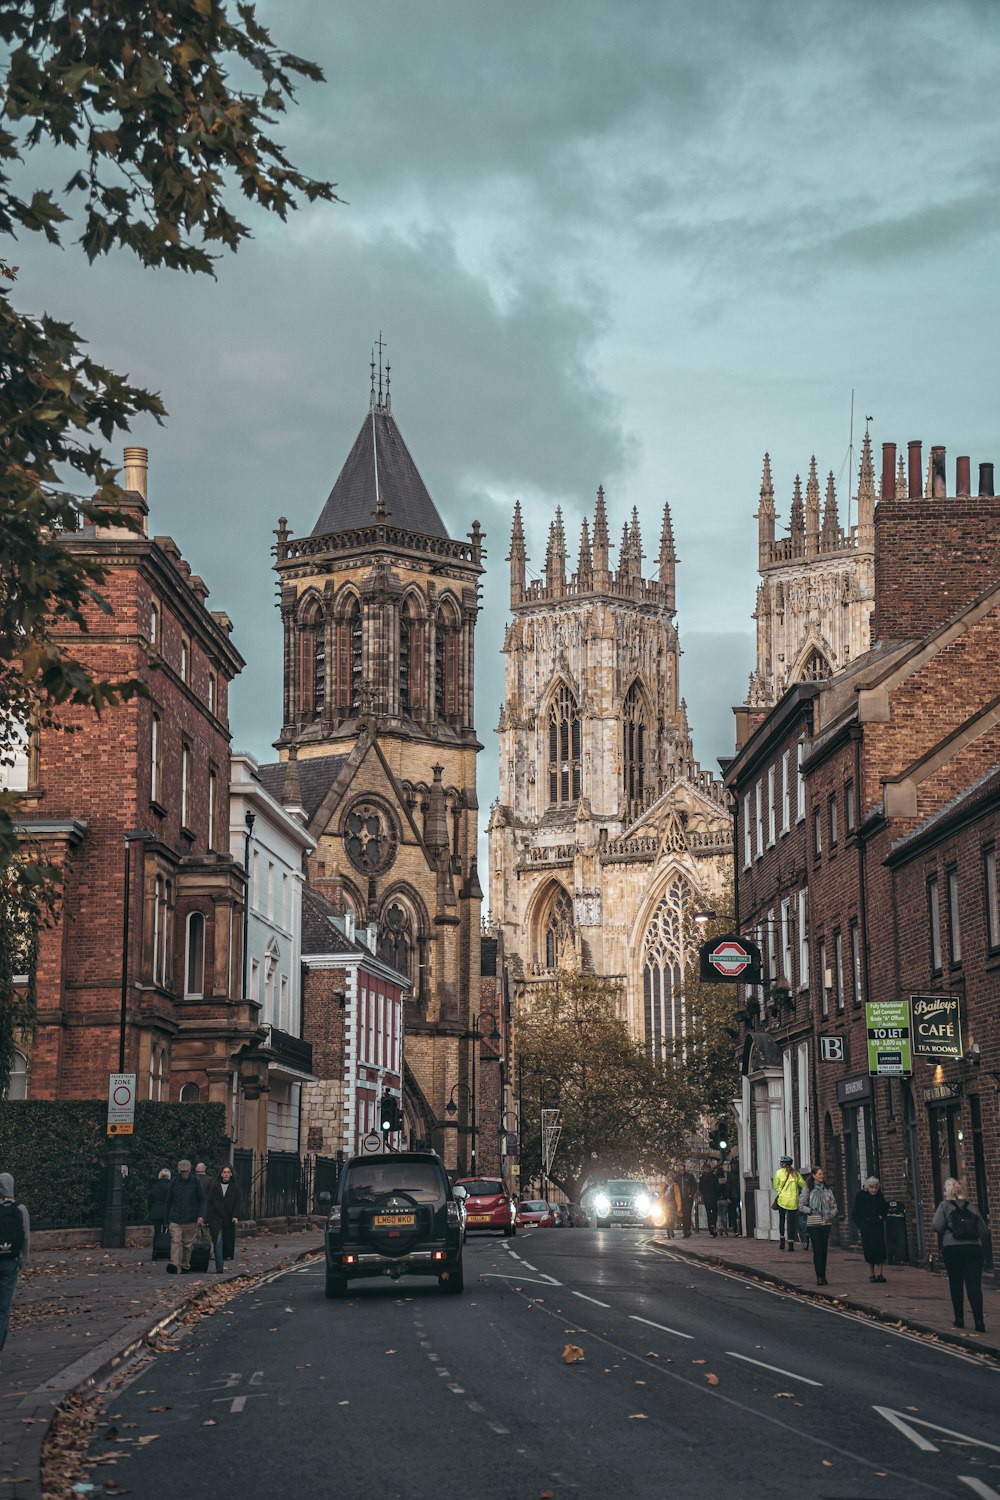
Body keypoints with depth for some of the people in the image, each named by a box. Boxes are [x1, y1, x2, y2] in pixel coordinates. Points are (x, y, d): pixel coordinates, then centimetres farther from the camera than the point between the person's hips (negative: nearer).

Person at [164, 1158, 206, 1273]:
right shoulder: (174, 1182, 6)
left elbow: (202, 1200, 4)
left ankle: (185, 1266, 15)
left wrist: (201, 1216, -9)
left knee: (188, 1244, 5)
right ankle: (174, 1264, -25)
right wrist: (167, 1218, 14)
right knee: (175, 1241, -14)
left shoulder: (195, 1182, 2)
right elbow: (169, 1201, 14)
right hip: (175, 1219, 0)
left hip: (191, 1220, 0)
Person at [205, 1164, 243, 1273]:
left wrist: (236, 1216, -13)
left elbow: (238, 1203, 1)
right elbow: (209, 1203, 6)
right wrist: (207, 1218, -1)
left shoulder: (235, 1187, 6)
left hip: (229, 1220, 1)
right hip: (216, 1218, -1)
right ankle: (219, 1268, -10)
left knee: (229, 1241, 1)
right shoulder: (214, 1186, 6)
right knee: (218, 1242, -10)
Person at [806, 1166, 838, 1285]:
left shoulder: (827, 1190, 11)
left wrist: (830, 1216, -3)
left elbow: (834, 1206, 14)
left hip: (826, 1222, 3)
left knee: (824, 1250, 4)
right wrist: (811, 1211, -13)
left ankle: (823, 1276, 10)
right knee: (817, 1250, -8)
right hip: (814, 1223, -3)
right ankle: (819, 1276, -8)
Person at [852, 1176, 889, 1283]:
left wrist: (882, 1216, 1)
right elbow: (855, 1213, 2)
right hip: (866, 1227, -1)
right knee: (869, 1250, -1)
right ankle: (872, 1274, 8)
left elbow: (885, 1208, 18)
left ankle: (879, 1273, -6)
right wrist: (860, 1224, -8)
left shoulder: (880, 1196, 0)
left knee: (879, 1249, -8)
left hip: (878, 1226, 1)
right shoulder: (861, 1195, -5)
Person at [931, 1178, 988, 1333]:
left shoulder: (945, 1205, 2)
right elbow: (984, 1231, 7)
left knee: (956, 1285, 12)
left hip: (952, 1249, -2)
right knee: (974, 1286, -3)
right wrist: (981, 1247, 18)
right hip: (974, 1248, 2)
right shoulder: (971, 1208, 11)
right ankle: (979, 1322, -11)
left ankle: (959, 1320, 15)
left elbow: (937, 1226, -9)